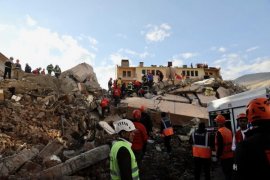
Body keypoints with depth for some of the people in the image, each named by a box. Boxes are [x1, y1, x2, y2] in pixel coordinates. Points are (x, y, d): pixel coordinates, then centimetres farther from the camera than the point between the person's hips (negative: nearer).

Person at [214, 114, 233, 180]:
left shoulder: (219, 132, -19)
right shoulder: (229, 131, 5)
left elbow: (219, 145, -22)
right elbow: (231, 142, 13)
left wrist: (218, 155, -11)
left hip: (224, 156, -7)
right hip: (231, 155, 8)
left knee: (226, 173, 1)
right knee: (230, 172, 17)